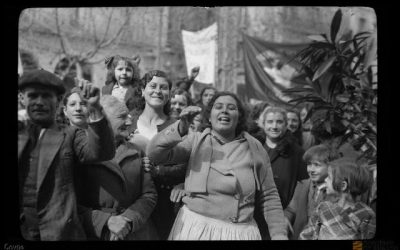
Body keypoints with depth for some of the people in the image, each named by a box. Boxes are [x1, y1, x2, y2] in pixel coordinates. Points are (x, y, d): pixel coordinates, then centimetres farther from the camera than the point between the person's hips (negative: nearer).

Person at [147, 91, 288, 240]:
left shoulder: (255, 148, 2)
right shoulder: (196, 141, 0)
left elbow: (268, 197, 5)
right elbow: (154, 154, -10)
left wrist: (279, 235, 0)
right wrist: (180, 129, -23)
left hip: (240, 232, 1)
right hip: (195, 227, 0)